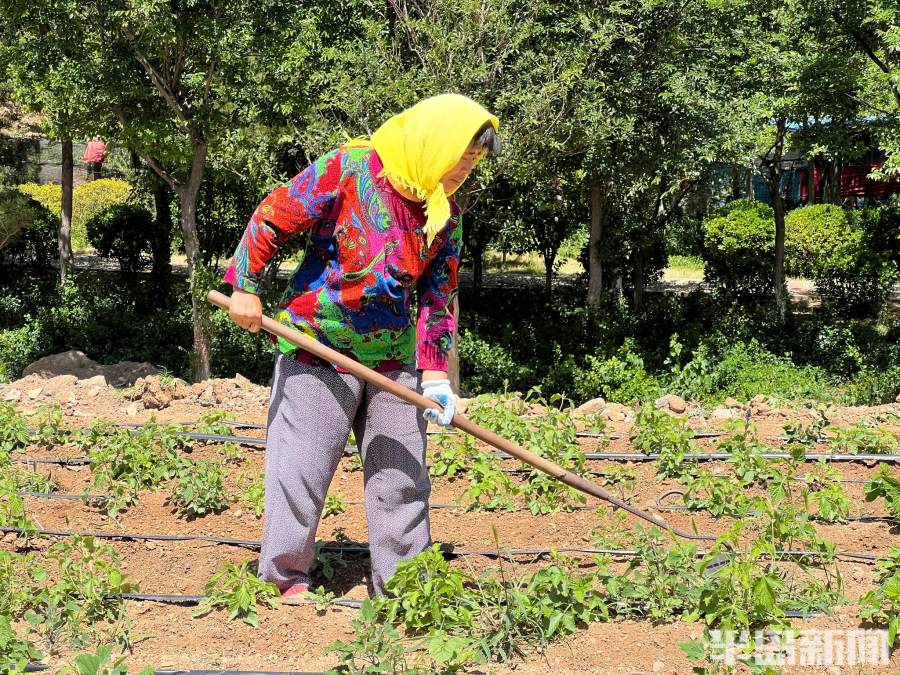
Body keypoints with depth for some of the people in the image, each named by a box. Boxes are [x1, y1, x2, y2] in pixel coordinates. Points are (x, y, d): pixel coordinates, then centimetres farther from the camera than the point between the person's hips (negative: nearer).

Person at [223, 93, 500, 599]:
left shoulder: (446, 215, 4)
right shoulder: (348, 169, -14)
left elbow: (439, 297, 7)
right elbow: (274, 218, -10)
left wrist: (435, 372, 0)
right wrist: (246, 287, -10)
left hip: (393, 358, 6)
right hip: (318, 347, -5)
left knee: (403, 473, 9)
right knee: (302, 467, 2)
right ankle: (286, 576, 19)